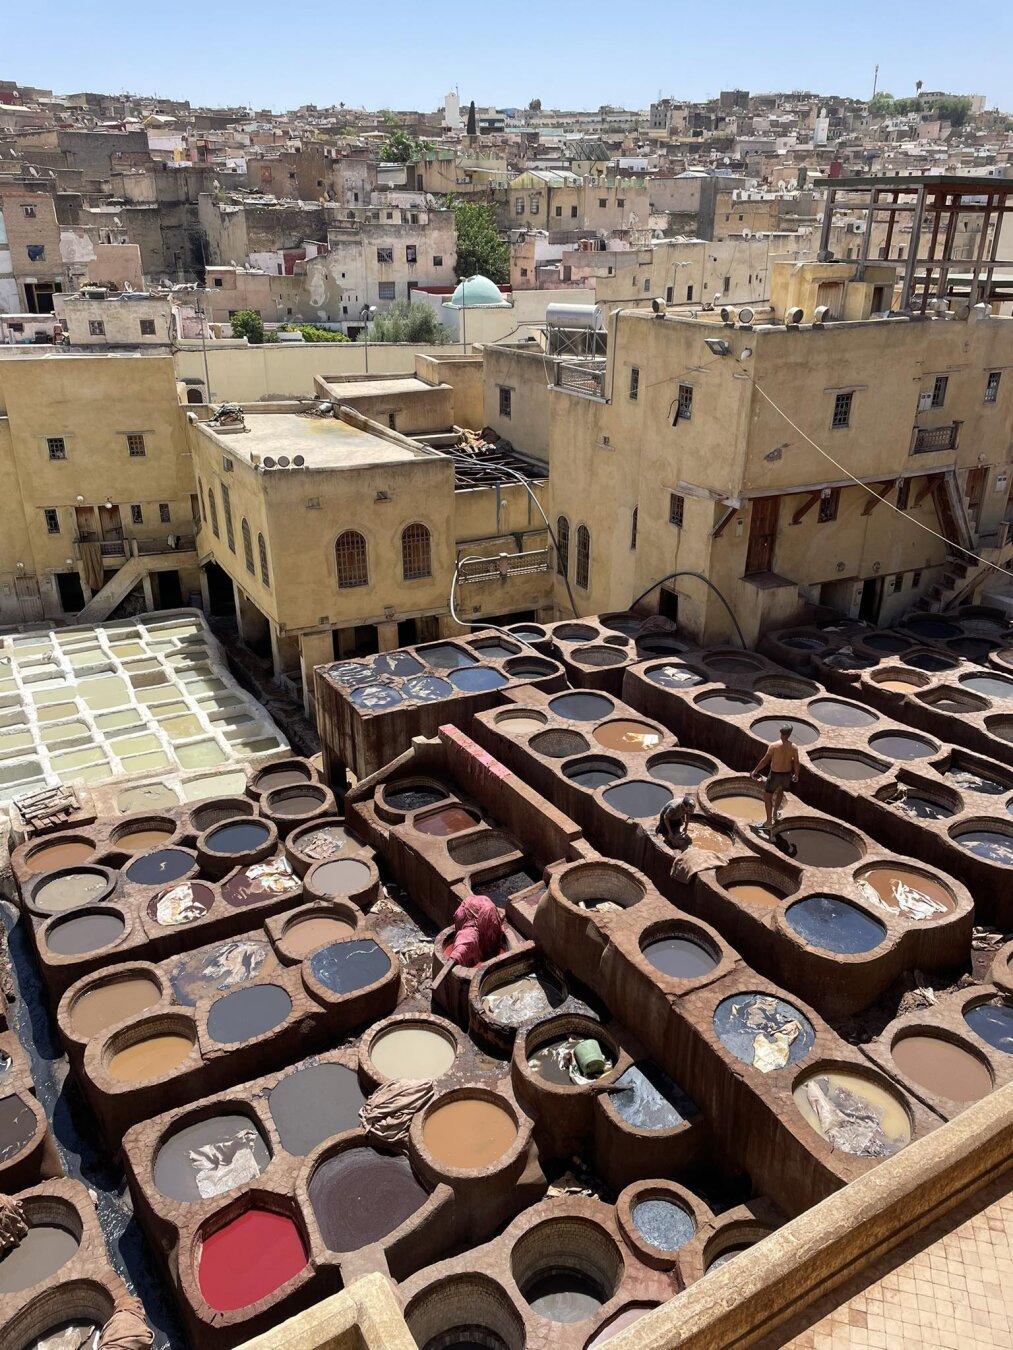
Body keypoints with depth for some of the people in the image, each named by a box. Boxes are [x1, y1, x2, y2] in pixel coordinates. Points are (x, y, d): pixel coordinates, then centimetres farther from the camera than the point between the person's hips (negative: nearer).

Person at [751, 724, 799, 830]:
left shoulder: (774, 746, -19)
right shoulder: (794, 747, -10)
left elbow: (765, 761, -14)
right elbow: (796, 763, 0)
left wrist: (755, 771, -1)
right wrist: (796, 775, 18)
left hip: (775, 775, -4)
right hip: (787, 775, 4)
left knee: (767, 797, 12)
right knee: (780, 791, 34)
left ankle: (769, 822, 11)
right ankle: (775, 813, 42)